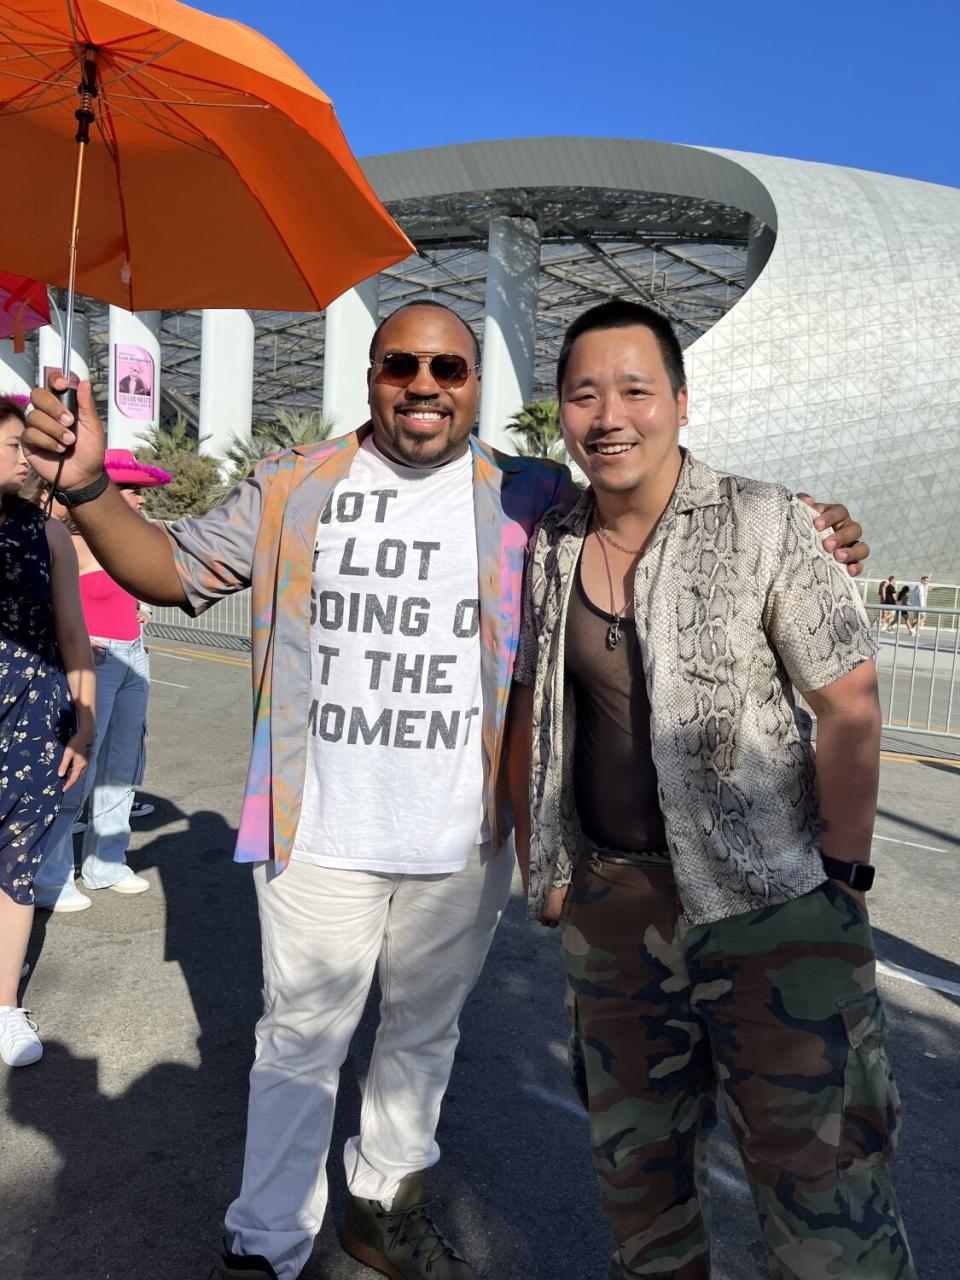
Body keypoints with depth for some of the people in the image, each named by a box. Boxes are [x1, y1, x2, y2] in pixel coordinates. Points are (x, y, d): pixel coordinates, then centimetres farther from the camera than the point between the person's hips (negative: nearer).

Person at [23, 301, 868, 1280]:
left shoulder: (533, 499, -2)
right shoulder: (294, 489, 0)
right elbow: (171, 572, 5)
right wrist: (88, 488, -11)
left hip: (467, 838, 2)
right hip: (320, 834, -1)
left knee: (424, 1034, 21)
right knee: (299, 1041, 13)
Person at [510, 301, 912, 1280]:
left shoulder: (762, 522, -7)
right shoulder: (549, 550, 4)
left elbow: (851, 702, -7)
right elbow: (531, 713, 12)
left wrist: (841, 875, -11)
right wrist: (537, 864, 9)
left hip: (772, 904, -4)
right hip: (608, 901, 4)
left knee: (825, 1200, 0)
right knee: (634, 1163, 20)